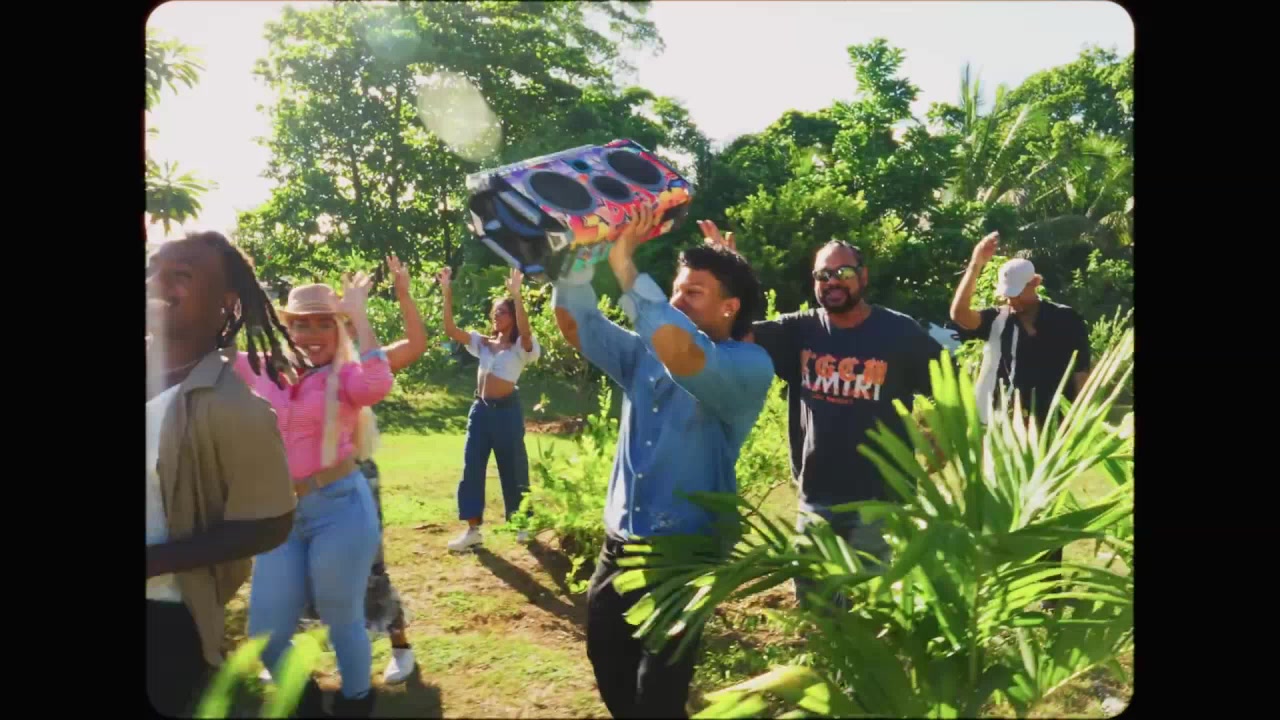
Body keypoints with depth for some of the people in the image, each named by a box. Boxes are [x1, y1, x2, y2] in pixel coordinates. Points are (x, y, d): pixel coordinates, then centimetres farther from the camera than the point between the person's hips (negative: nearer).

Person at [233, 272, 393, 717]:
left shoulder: (346, 376, -6)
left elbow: (379, 385, -28)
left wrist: (359, 315, -24)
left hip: (340, 507, -5)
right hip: (279, 513, 5)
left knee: (341, 622, 10)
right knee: (264, 634, 10)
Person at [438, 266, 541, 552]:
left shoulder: (520, 347, -3)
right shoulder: (483, 343, 12)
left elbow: (525, 332, -27)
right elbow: (451, 330, 1)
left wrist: (516, 295, -35)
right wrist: (447, 294, -9)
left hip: (507, 410, -5)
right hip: (480, 409, 5)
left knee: (513, 468, 5)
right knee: (471, 467, 1)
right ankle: (473, 529, 6)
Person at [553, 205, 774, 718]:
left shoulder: (749, 367, -14)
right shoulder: (646, 354, 9)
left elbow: (684, 355, -34)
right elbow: (579, 327, 4)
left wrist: (624, 266, -31)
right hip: (618, 548, 7)